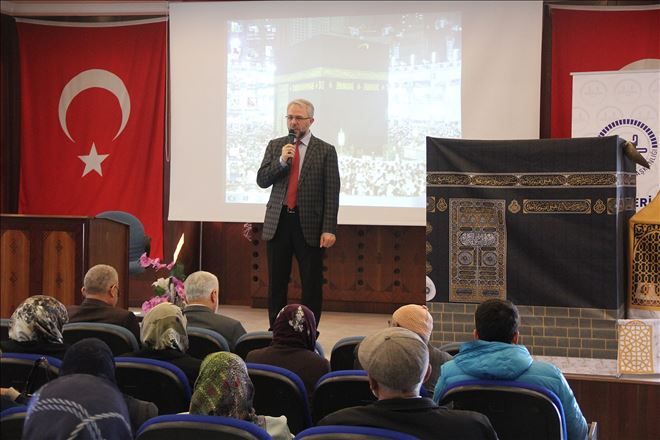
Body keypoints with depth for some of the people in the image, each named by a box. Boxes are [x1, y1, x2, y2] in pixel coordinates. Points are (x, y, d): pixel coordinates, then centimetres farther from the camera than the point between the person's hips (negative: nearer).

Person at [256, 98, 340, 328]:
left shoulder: (325, 151, 0)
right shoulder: (275, 146, 10)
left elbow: (332, 193, -3)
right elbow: (261, 180, 4)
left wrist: (329, 229, -11)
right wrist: (281, 161, -12)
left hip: (310, 225, -3)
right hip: (278, 223, 3)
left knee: (312, 285, 1)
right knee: (276, 283, 8)